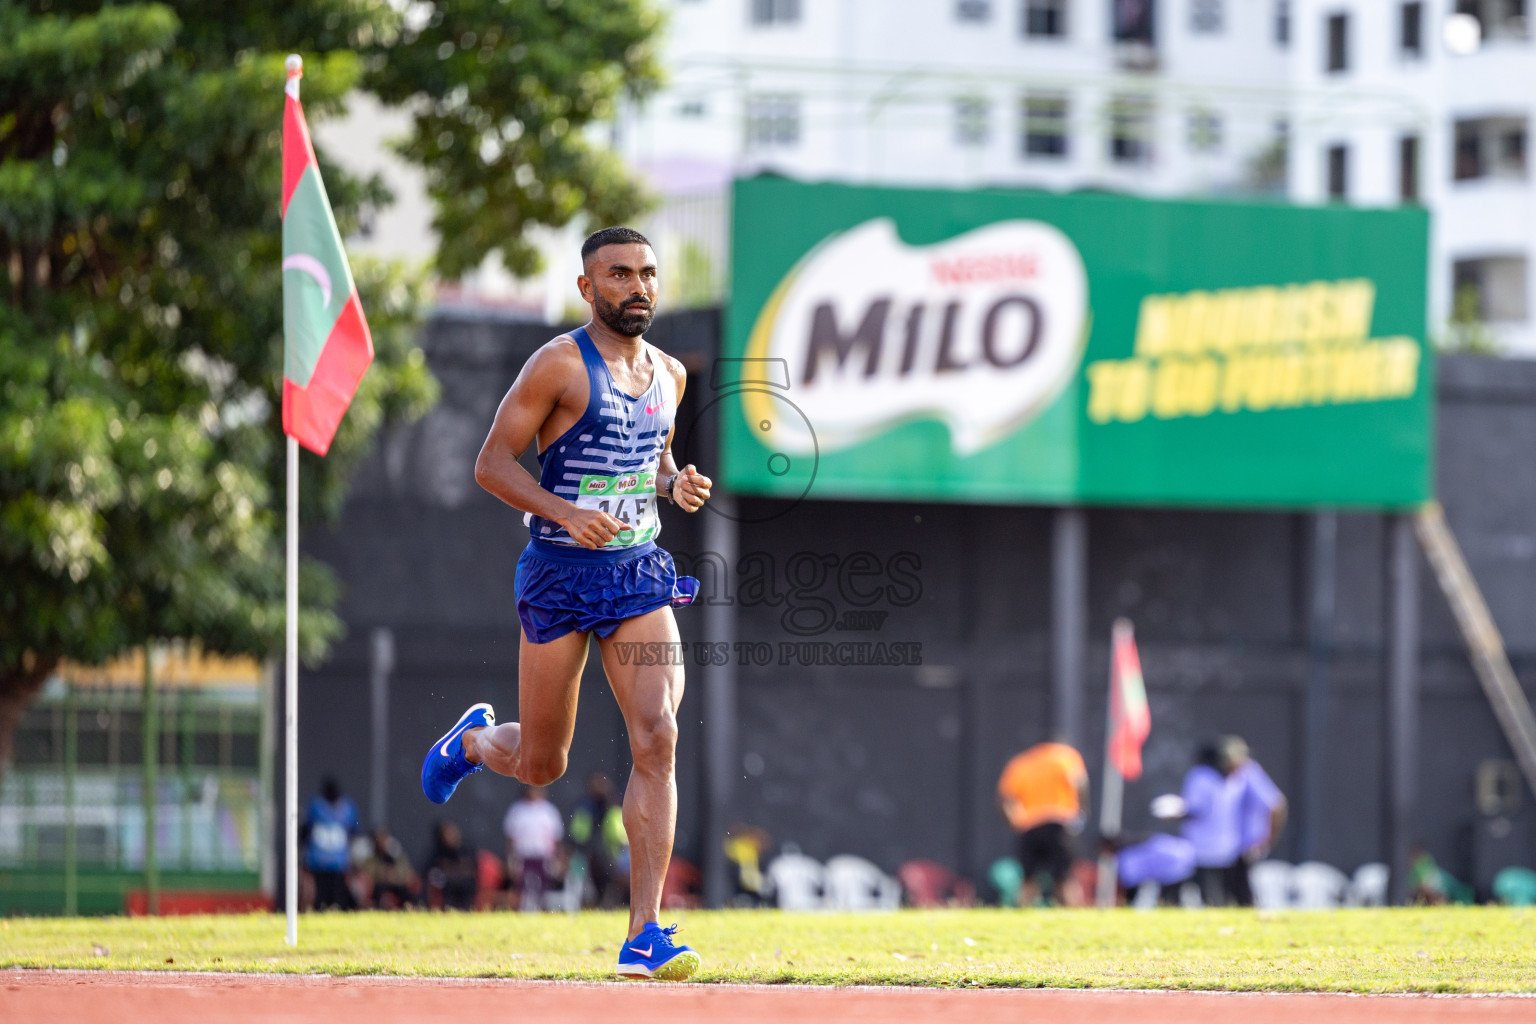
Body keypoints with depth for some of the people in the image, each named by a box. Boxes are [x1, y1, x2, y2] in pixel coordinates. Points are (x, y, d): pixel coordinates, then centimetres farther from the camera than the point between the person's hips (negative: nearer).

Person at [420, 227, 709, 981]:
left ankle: (644, 935, -14)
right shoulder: (560, 365, -9)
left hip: (640, 576, 4)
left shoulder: (668, 375, 10)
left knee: (656, 740, -13)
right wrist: (565, 514, -24)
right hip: (560, 575, -4)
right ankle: (473, 741, 46)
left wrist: (676, 484, 3)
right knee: (539, 765, 7)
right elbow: (491, 463, -10)